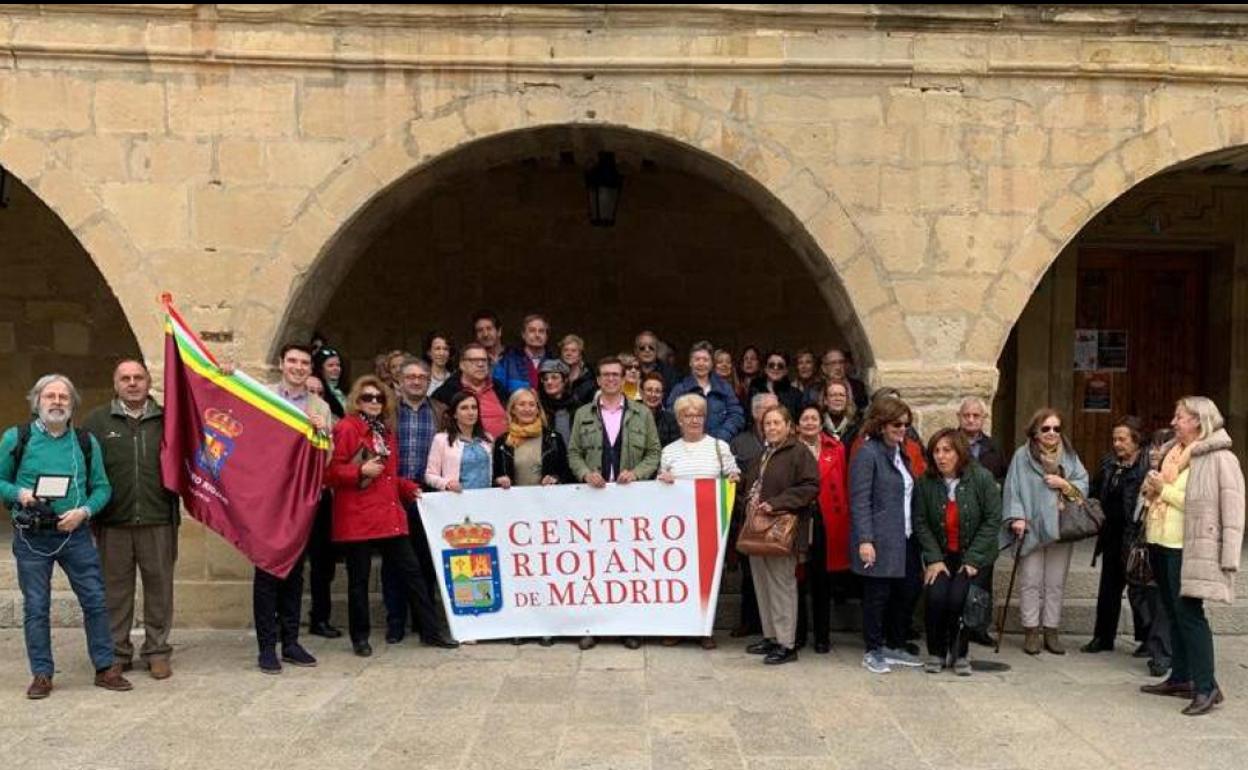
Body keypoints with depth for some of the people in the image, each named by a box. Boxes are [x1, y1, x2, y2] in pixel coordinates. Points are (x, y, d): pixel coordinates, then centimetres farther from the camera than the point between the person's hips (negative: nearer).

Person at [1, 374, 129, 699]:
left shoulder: (86, 441, 6)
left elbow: (102, 487, 6)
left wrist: (84, 511, -11)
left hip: (75, 534, 1)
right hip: (31, 537, -1)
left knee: (95, 601, 1)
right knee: (36, 608, 6)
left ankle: (105, 668, 13)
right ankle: (42, 674, 18)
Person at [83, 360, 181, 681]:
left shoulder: (166, 420, 8)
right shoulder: (97, 422, 6)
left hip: (158, 521, 0)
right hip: (113, 522, 0)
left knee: (160, 586, 5)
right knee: (115, 589, 8)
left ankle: (157, 650, 17)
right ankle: (117, 653, 20)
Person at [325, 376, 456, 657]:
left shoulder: (385, 430, 17)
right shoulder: (346, 428, -7)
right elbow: (330, 471, -11)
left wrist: (409, 488, 11)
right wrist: (360, 471, -21)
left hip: (389, 515, 7)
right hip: (357, 518, -7)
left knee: (412, 570, 7)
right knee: (359, 578, 4)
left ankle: (431, 630, 14)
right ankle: (359, 637, 19)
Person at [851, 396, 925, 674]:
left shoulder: (901, 452, 17)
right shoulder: (867, 453, -9)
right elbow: (859, 501, -14)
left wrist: (916, 531, 13)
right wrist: (864, 540, -20)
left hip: (905, 539, 8)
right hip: (880, 541, -8)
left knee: (908, 591, 8)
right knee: (878, 595, 0)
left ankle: (896, 647, 23)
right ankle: (874, 651, 13)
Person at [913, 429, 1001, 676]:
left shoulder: (982, 477, -13)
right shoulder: (926, 481, -9)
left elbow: (993, 519, -11)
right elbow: (920, 522, -5)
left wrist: (973, 559, -13)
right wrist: (934, 558, -12)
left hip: (973, 555, -1)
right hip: (941, 554, 2)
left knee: (958, 598, -20)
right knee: (936, 596, -19)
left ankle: (959, 654, 4)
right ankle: (936, 653, 4)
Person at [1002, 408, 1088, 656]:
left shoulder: (1069, 456, 10)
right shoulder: (1022, 456, -2)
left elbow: (1084, 484, 8)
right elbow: (1014, 489, -7)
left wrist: (1064, 484, -10)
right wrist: (1017, 517, -16)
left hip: (1060, 528, 4)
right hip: (1032, 527, -3)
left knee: (1056, 582, 9)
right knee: (1031, 582, 0)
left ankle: (1052, 631, 17)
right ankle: (1031, 632, 7)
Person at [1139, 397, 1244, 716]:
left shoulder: (1220, 459, -9)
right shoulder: (1172, 452, 16)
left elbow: (1232, 510, -16)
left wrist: (1165, 489, -17)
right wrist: (1152, 489, 0)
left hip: (1187, 548, -8)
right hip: (1162, 545, 8)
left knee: (1189, 613, -8)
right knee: (1174, 613, 13)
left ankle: (1206, 686, -2)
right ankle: (1181, 678, 22)